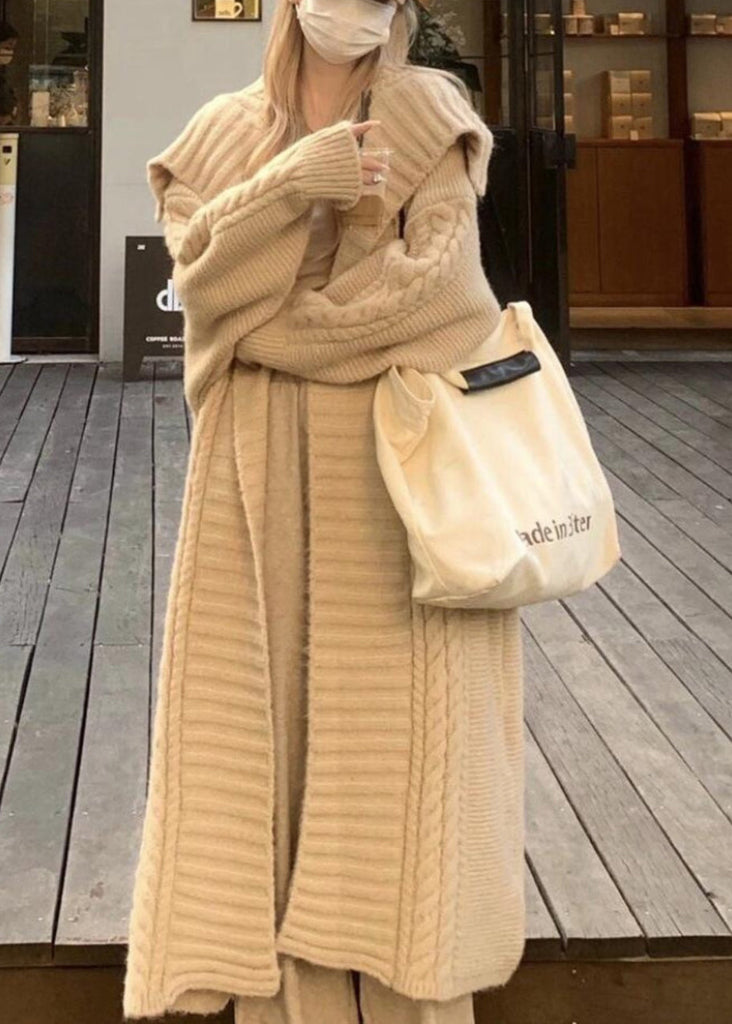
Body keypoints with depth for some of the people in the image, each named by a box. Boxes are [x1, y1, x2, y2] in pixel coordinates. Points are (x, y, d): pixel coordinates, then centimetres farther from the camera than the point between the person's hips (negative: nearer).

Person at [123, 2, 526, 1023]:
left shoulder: (432, 119, 5)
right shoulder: (226, 129, 12)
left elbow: (435, 277, -8)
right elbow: (198, 265, -2)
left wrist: (265, 328, -6)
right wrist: (289, 185, -17)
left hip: (390, 455, -2)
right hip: (262, 461, 2)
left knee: (393, 713, -2)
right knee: (270, 703, 0)